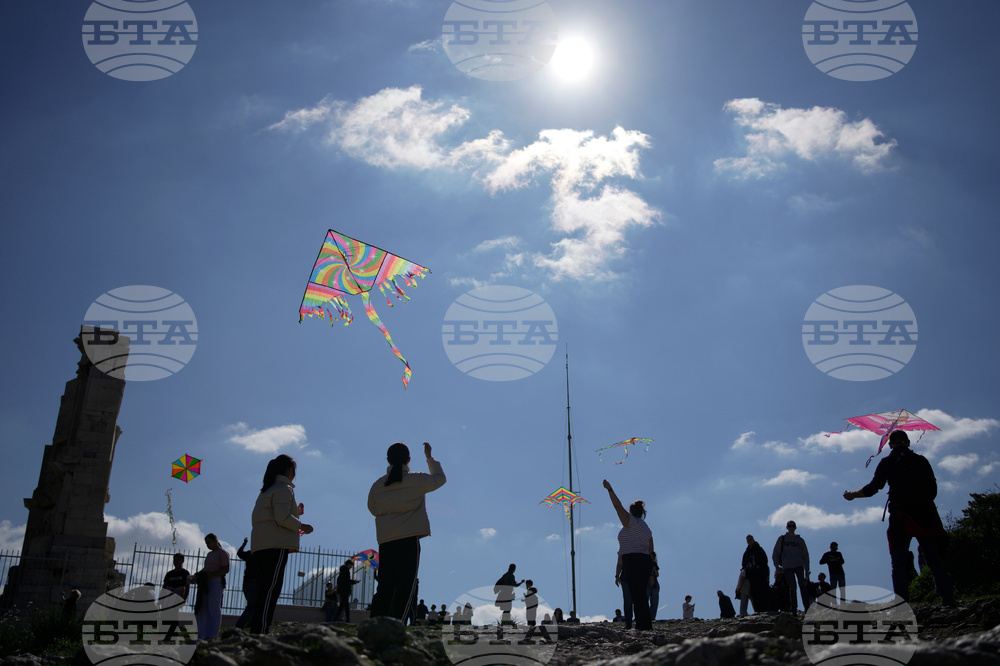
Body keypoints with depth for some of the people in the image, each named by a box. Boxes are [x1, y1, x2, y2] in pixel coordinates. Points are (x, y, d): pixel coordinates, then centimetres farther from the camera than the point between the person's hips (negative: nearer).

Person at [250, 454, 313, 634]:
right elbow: (282, 516, -15)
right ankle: (260, 633, -22)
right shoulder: (284, 489, -3)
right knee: (270, 591, -15)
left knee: (264, 592, 6)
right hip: (276, 545, -9)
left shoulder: (267, 490, 26)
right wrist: (301, 525, 0)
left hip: (260, 546, 9)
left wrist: (294, 513, 30)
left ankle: (256, 632, 1)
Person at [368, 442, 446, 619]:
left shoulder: (377, 485, 6)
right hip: (409, 538, -4)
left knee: (385, 587, 9)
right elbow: (440, 478, 17)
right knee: (405, 586, -4)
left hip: (385, 541, 4)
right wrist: (429, 457, 29)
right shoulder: (417, 480, -1)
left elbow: (373, 509, 20)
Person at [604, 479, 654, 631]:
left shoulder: (630, 522, -4)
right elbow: (650, 551, 20)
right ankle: (646, 624, 11)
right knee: (641, 594, 11)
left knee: (637, 595, -9)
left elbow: (618, 506, -11)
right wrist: (650, 572, 25)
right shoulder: (646, 527, 20)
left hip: (632, 561, -9)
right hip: (645, 562, 9)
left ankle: (643, 625, -12)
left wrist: (610, 489, -5)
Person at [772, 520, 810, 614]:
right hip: (787, 567, 0)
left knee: (802, 585, -13)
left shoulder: (800, 540, 12)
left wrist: (807, 570, 9)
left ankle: (807, 607, -13)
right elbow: (775, 554, 10)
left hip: (799, 566, 0)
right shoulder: (782, 539, 9)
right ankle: (793, 608, 2)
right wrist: (777, 566, -3)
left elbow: (805, 555, 15)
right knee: (792, 587, -4)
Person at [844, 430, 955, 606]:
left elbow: (872, 488, -2)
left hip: (901, 516, -2)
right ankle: (949, 601, -2)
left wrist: (852, 494, 13)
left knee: (899, 563, 0)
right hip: (926, 515, 3)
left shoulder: (887, 463, 2)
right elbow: (933, 490, 10)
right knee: (935, 561, 6)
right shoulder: (921, 460, 11)